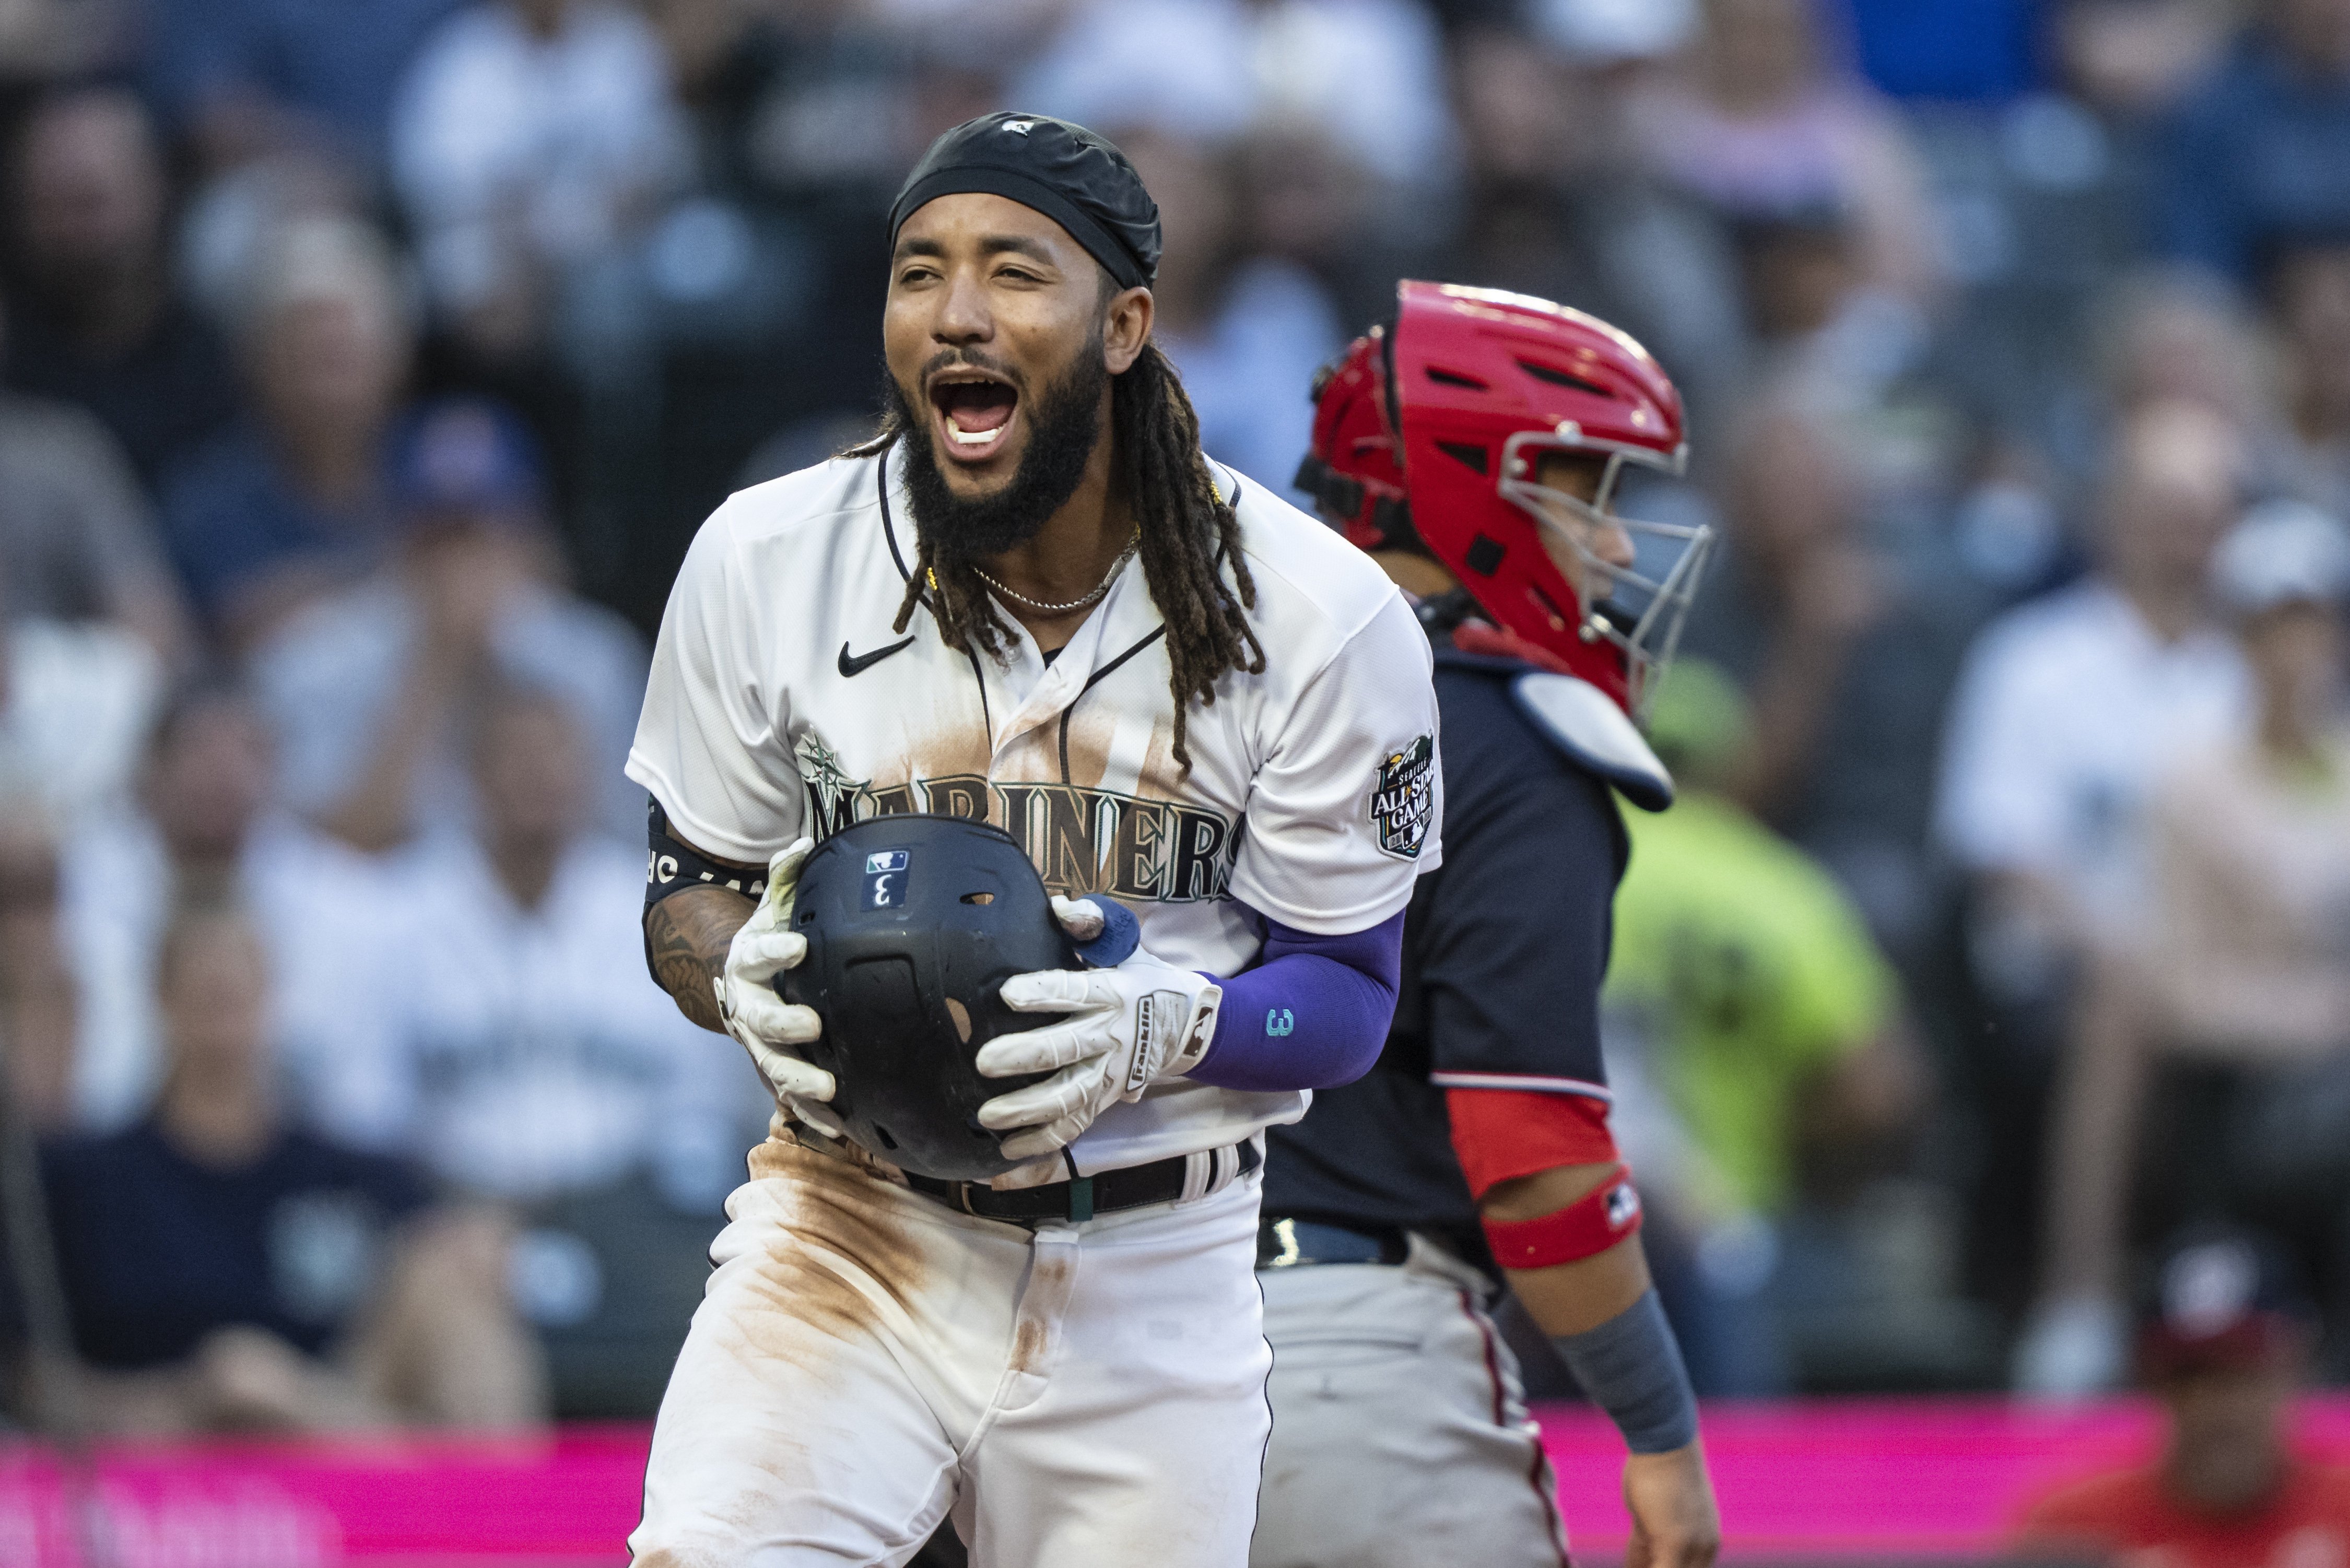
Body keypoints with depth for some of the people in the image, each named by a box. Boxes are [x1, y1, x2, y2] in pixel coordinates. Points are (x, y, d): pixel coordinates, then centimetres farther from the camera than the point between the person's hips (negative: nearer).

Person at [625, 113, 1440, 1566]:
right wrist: (747, 980, -16)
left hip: (1157, 1278, 1)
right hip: (855, 1229, 0)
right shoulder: (765, 563, -4)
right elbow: (692, 890, 8)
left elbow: (1348, 997, -2)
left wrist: (1162, 1028, -23)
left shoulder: (1321, 617, -9)